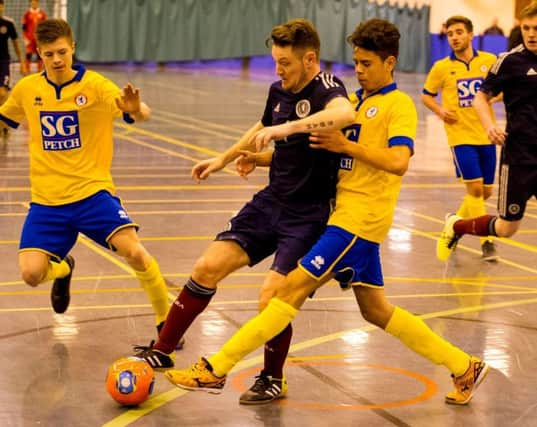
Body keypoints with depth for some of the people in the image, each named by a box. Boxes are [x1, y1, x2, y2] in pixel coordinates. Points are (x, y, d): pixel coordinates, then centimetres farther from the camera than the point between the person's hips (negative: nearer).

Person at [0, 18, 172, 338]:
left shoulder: (94, 84, -8)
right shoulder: (27, 89, 3)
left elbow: (142, 115, -20)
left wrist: (137, 109, -41)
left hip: (92, 191, -3)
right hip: (46, 200, 3)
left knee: (135, 253, -23)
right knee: (31, 273, -12)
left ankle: (166, 320, 2)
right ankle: (63, 269, 27)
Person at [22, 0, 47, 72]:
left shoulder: (42, 13, 5)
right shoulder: (27, 13, 2)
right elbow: (24, 28, 3)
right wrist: (25, 39, -5)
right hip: (30, 39, -1)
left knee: (40, 56, 2)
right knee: (28, 56, -4)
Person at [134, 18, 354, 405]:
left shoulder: (326, 88, -19)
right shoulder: (279, 91, 5)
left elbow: (346, 114, -46)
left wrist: (288, 127, -49)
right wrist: (224, 159, 36)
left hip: (308, 215, -7)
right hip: (271, 201, 7)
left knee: (272, 298, -16)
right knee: (208, 267, 0)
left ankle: (273, 379, 11)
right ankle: (162, 352, 14)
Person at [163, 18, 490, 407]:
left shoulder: (399, 105, -7)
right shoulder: (356, 101, 16)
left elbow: (398, 162, -22)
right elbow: (322, 153, 21)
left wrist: (345, 145, -21)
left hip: (359, 219, -9)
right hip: (344, 212, 9)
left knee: (293, 287, -12)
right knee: (376, 310, 14)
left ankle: (215, 370, -10)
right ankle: (465, 368, 25)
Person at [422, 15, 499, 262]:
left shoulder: (489, 61, 1)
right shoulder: (442, 67, -1)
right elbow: (426, 96, 11)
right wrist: (440, 111, -9)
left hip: (486, 135, 3)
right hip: (461, 136, -3)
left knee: (486, 192, 10)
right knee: (475, 189, -12)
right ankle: (486, 242, -5)